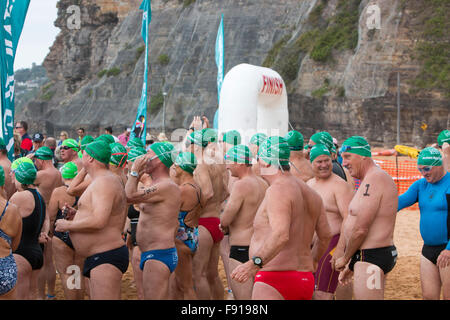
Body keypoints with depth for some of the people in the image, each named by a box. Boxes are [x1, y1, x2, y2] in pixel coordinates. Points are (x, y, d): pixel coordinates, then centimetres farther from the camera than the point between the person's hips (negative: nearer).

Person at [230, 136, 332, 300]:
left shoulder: (278, 190, -12)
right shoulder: (310, 193, 16)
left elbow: (281, 235, -26)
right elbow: (326, 236, 21)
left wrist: (255, 264, -34)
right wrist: (313, 259, 39)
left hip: (274, 281, -10)